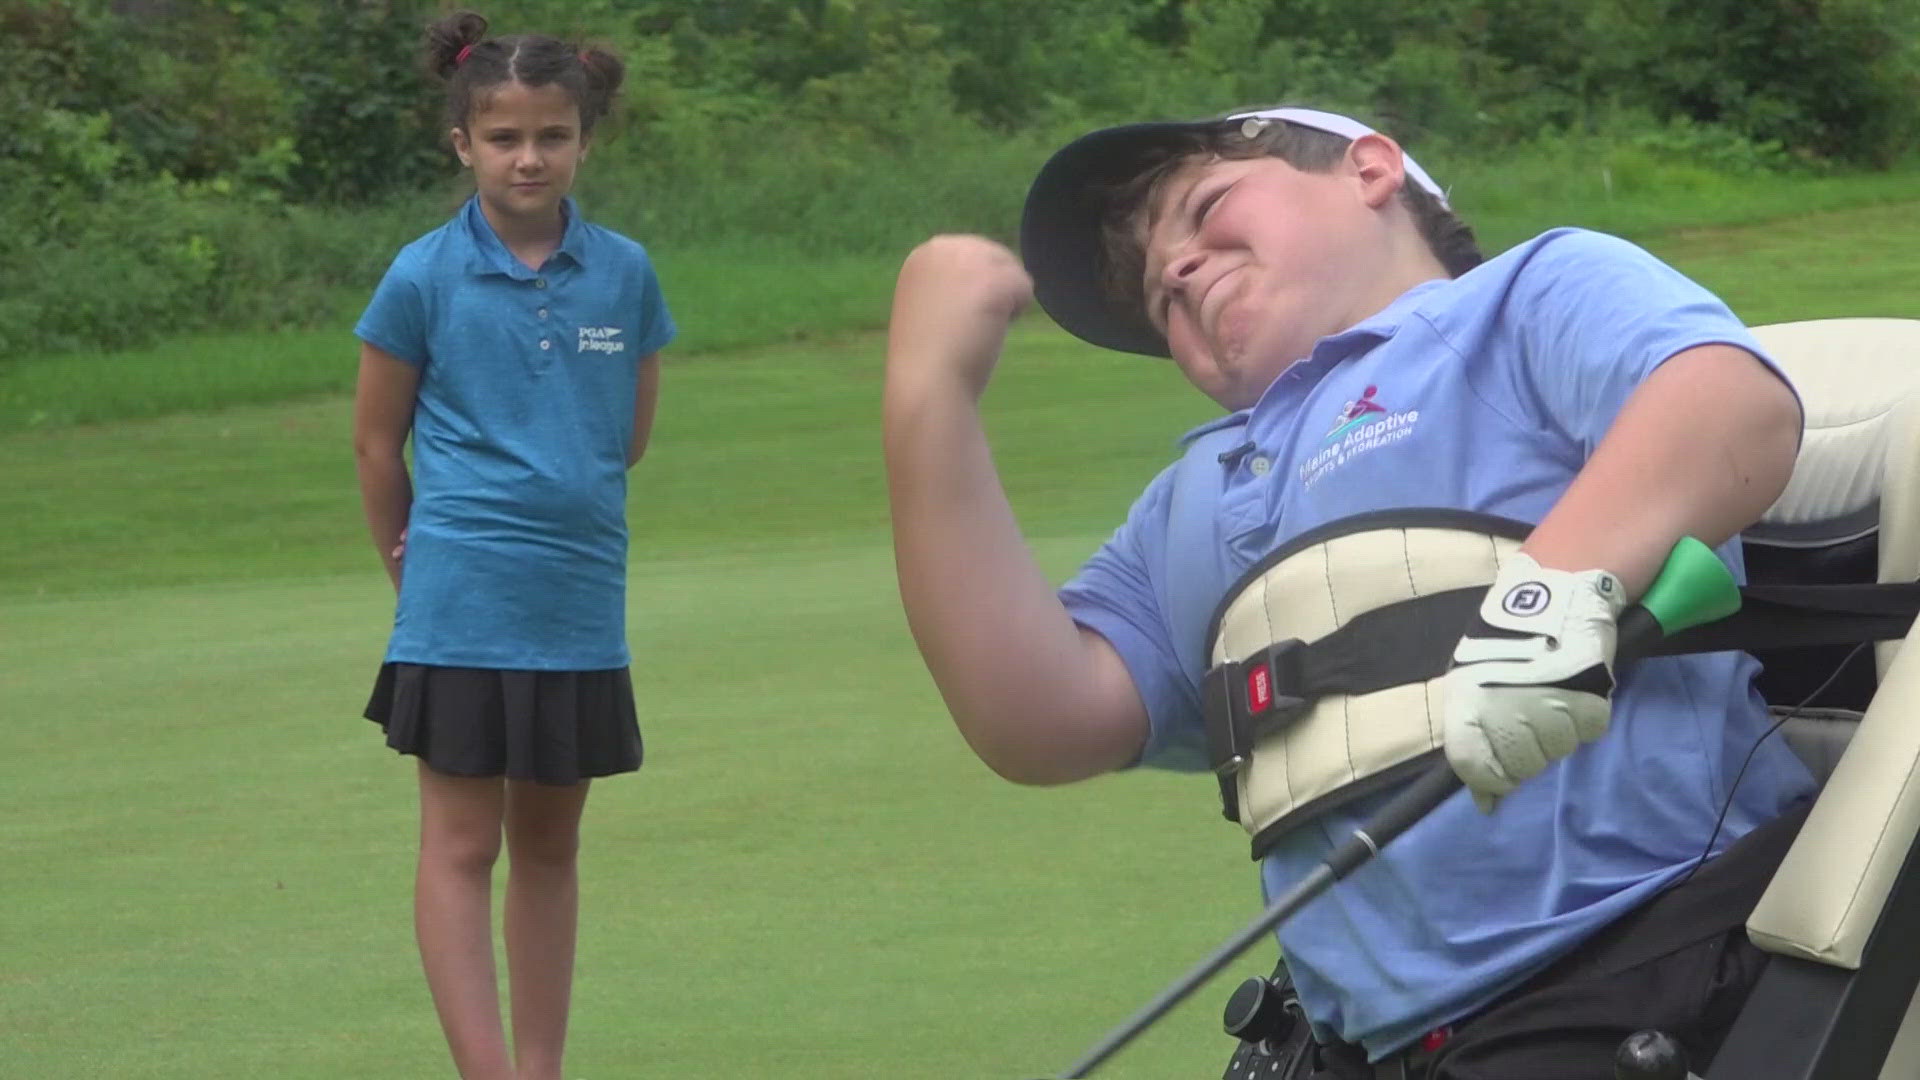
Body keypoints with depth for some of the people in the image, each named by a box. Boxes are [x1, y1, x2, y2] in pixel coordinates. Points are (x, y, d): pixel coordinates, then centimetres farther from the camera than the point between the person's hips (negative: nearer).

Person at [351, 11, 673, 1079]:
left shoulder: (626, 273, 0)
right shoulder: (425, 278, -6)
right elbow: (377, 442, 4)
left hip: (583, 603, 3)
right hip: (462, 612, -3)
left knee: (549, 847, 11)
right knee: (462, 847, -3)